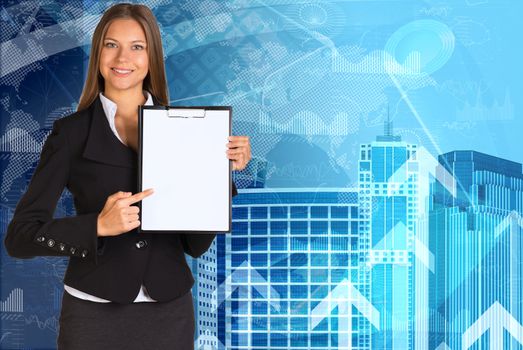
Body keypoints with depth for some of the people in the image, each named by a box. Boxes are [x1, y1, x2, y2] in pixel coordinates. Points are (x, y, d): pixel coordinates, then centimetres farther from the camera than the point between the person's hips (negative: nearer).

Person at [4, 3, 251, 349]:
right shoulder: (71, 132, -4)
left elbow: (196, 244, 3)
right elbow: (20, 236, -8)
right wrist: (100, 225, -21)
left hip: (170, 312, 2)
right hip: (94, 313, -2)